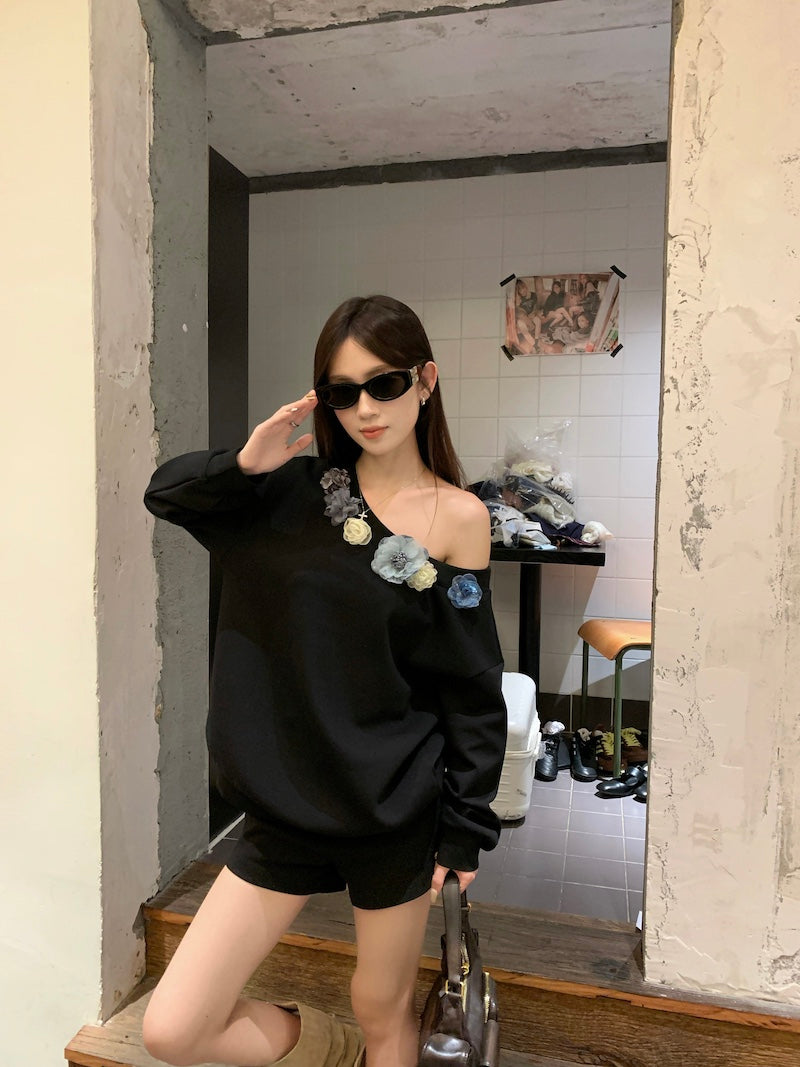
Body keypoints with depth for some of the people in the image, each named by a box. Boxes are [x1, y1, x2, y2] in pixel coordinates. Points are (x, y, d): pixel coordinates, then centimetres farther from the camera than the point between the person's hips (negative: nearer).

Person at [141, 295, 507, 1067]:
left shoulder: (457, 516, -8)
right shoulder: (296, 492, 0)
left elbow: (473, 684, -6)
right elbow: (164, 490, 7)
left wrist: (465, 827, -3)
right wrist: (245, 465, -13)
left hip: (396, 810, -2)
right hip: (288, 806, 3)